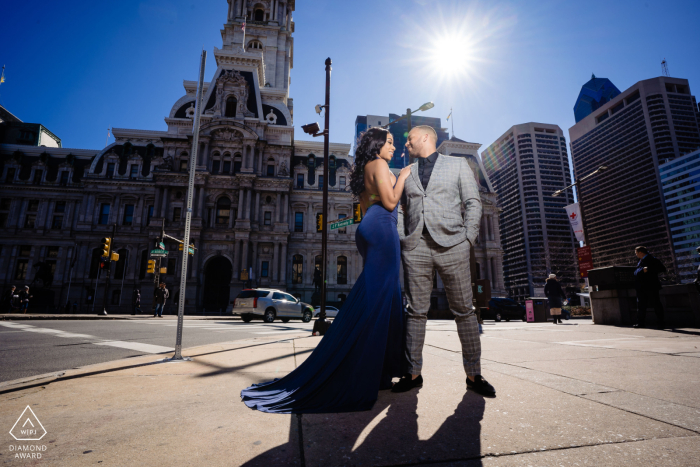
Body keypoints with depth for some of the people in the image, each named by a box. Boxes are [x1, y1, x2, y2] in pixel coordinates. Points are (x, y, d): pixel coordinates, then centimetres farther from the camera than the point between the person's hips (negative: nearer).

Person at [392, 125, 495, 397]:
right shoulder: (407, 173, 20)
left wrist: (468, 238, -4)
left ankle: (473, 375, 15)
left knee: (464, 310, 2)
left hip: (451, 244, -2)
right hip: (415, 247, 2)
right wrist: (401, 238, 6)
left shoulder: (458, 164, 13)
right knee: (416, 311, 4)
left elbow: (473, 203, 6)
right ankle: (413, 373, 14)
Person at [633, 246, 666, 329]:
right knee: (641, 305, 8)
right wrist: (642, 270, -13)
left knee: (656, 305, -1)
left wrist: (648, 270, -22)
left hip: (651, 286, -7)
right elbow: (636, 272, 8)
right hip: (641, 287, 7)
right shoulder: (640, 261, 16)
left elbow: (662, 269, -15)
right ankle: (640, 322, 14)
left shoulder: (652, 260, -5)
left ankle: (660, 323, 7)